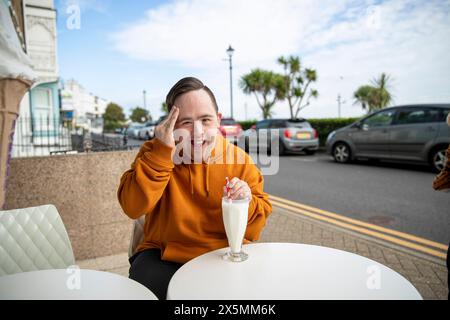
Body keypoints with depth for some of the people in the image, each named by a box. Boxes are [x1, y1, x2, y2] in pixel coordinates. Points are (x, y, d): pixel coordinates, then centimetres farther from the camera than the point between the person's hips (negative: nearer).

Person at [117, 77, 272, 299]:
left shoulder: (239, 159, -4)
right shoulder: (154, 153, -5)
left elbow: (260, 221, 4)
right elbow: (132, 207, -20)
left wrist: (246, 203, -20)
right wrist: (162, 152, -27)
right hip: (166, 255, 0)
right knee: (144, 287, -26)